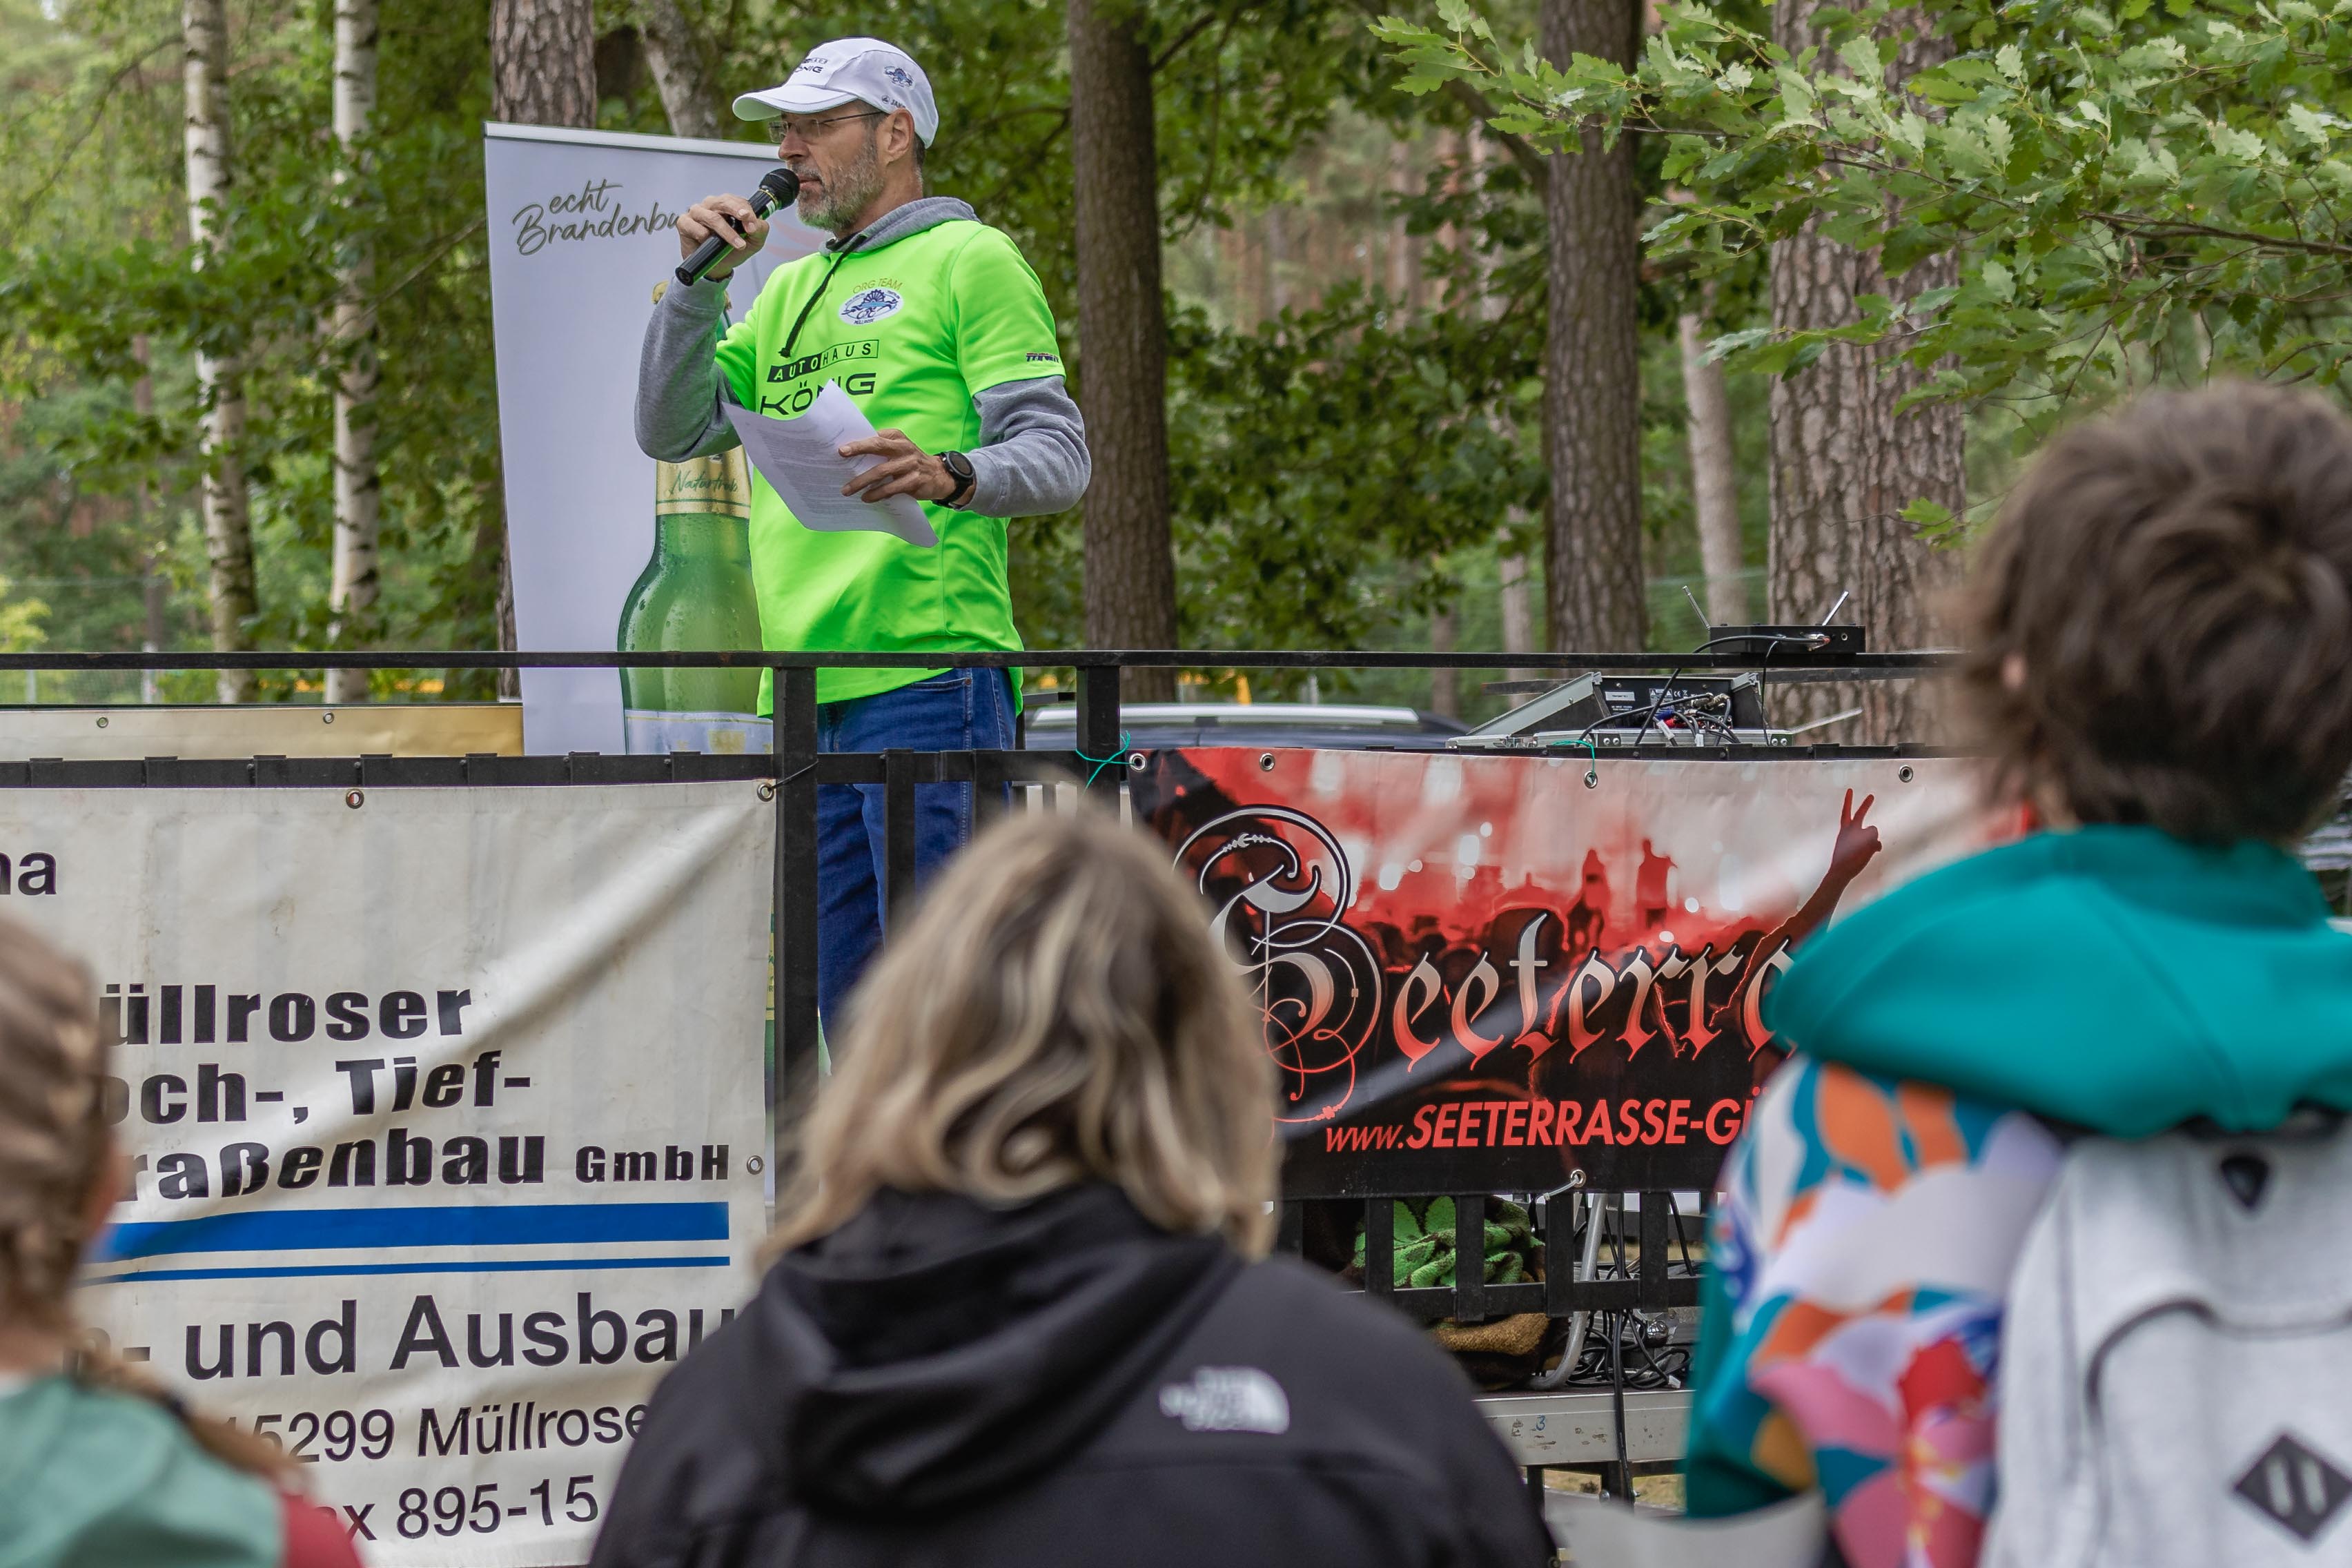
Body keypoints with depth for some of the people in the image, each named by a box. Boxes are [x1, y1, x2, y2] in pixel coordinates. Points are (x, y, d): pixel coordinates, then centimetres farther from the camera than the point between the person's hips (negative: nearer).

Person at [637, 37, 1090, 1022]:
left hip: (928, 679, -7)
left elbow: (1059, 456, -6)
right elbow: (672, 431, 19)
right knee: (846, 1002, 7)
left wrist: (949, 477, -27)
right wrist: (701, 280, 6)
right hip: (806, 691, 7)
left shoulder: (970, 261, 2)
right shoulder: (790, 291, 24)